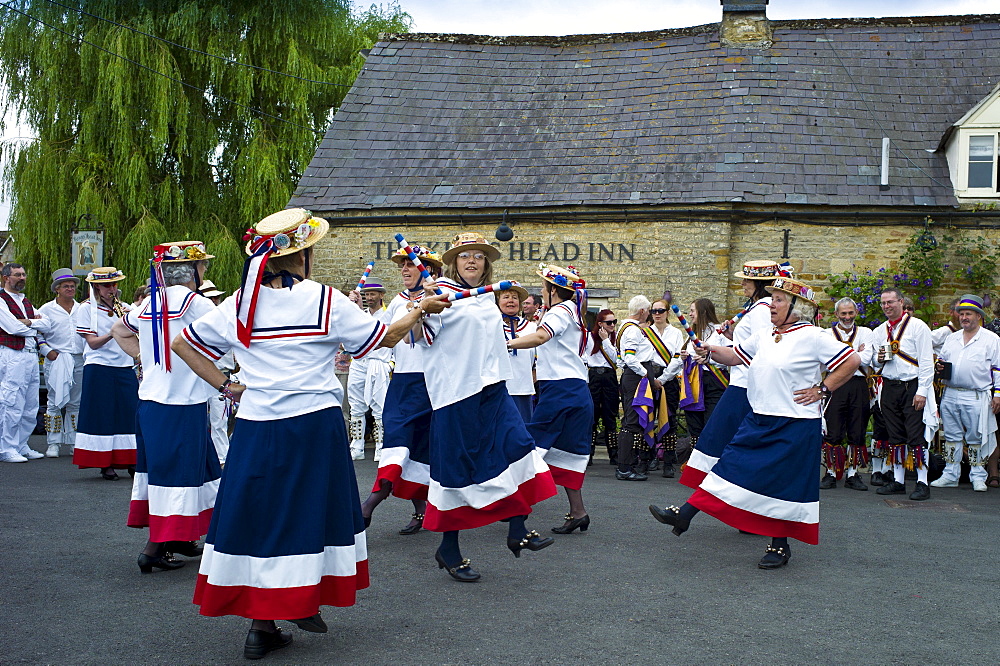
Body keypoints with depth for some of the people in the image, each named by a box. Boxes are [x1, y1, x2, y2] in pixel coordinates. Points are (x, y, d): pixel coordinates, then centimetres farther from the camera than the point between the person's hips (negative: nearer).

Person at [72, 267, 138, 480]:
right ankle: (105, 464, 6)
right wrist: (112, 333, -23)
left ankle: (131, 461, 6)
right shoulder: (87, 308, 1)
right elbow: (93, 342, -7)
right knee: (102, 414, -2)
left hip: (124, 367, 4)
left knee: (131, 412, 0)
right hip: (99, 368, -4)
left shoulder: (122, 308, 13)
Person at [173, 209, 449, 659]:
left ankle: (261, 625, 11)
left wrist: (224, 385, 11)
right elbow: (385, 337, 2)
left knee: (258, 515, 8)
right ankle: (305, 602, 21)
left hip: (256, 425, 3)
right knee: (312, 513, 13)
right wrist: (421, 310, 18)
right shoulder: (325, 300, -6)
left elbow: (182, 343, 10)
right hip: (314, 423, -3)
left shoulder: (239, 304, 4)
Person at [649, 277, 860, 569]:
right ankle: (683, 515, 3)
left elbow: (852, 361, -11)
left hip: (794, 427, -7)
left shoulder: (812, 337, -10)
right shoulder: (764, 336, 11)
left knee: (785, 484, 2)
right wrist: (713, 351, 2)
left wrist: (822, 389, -10)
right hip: (758, 421, 7)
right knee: (732, 466, 5)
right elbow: (736, 356, 22)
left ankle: (780, 545, 15)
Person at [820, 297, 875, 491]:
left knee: (857, 433, 4)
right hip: (836, 385, -1)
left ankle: (852, 474, 13)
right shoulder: (827, 334, 8)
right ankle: (831, 473, 6)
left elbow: (866, 359, -5)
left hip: (858, 386, 1)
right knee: (833, 432, -2)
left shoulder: (865, 333, 10)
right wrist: (854, 354, -7)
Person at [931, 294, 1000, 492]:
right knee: (951, 436, 9)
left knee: (976, 438, 1)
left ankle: (978, 476, 10)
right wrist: (939, 365, 2)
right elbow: (941, 359, 26)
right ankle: (950, 475, 15)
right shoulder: (951, 338, 16)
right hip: (950, 395, 5)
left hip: (976, 397, -5)